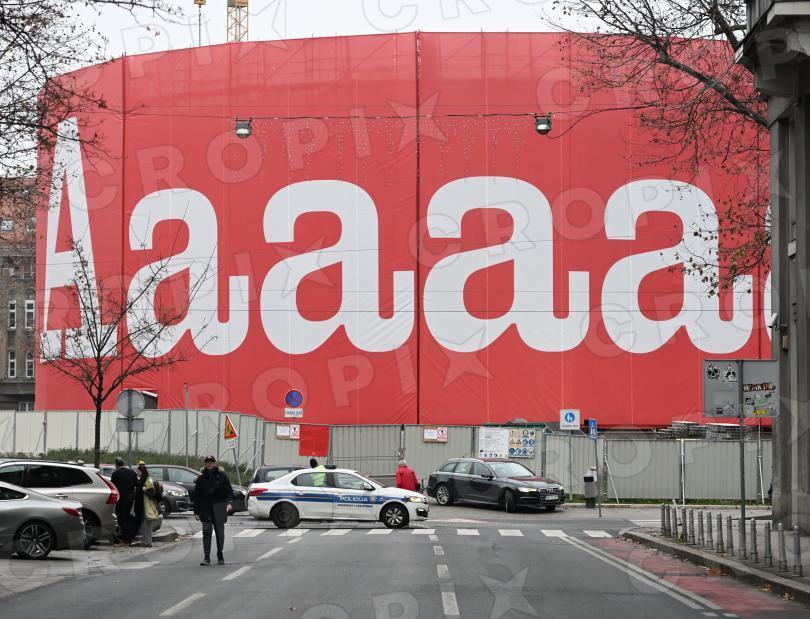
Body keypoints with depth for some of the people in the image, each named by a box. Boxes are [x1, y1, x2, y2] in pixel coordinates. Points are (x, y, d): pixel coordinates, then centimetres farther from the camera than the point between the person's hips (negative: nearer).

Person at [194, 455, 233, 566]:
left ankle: (220, 555, 24)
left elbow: (229, 491, 1)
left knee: (219, 532, 9)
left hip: (219, 509, 0)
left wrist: (229, 502, -18)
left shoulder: (222, 476, 2)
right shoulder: (201, 478, 6)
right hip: (206, 509, 0)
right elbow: (196, 495, 8)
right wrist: (196, 511, 3)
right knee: (206, 533, -9)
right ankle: (206, 557, -11)